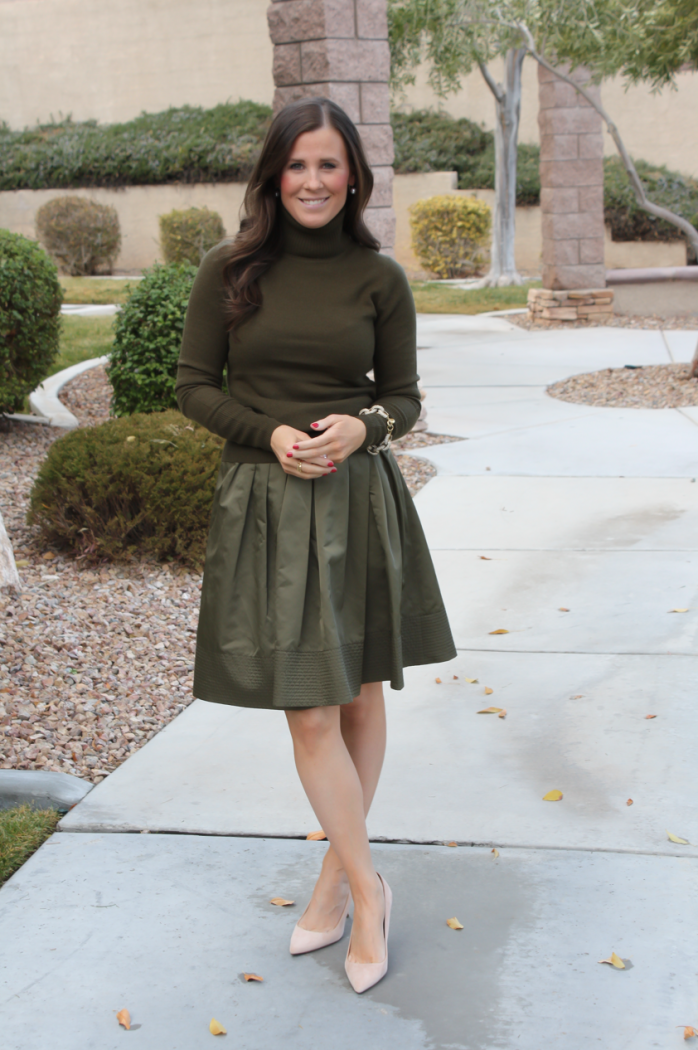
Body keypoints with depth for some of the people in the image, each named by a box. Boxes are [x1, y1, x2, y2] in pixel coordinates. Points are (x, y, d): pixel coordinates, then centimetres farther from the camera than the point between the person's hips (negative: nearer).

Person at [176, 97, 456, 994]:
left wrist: (362, 426, -15)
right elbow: (194, 386, 2)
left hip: (361, 499, 1)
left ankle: (338, 875, 28)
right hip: (267, 503, -1)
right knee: (308, 713, -2)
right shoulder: (229, 271, -1)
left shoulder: (379, 278, 1)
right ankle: (368, 887, 14)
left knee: (360, 697, 10)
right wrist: (272, 433, -13)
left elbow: (405, 397, 7)